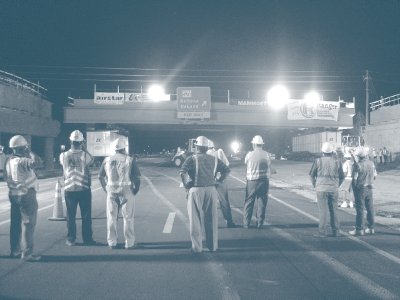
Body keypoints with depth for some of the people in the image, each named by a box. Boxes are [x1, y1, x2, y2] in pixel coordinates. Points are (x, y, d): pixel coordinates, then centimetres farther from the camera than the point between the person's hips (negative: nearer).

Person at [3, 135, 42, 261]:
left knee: (16, 223, 16)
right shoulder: (22, 161, -20)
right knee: (28, 224, -4)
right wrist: (29, 152, -19)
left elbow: (6, 178, 13)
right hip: (26, 194, -8)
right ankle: (27, 253, -4)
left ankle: (15, 250, 24)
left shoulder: (8, 161, 5)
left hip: (13, 195, 8)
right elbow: (37, 162, -32)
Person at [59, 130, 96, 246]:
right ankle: (87, 238, 12)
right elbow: (91, 161, 9)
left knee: (70, 216, 9)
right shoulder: (85, 155, -12)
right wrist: (84, 148, 10)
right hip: (84, 189, -1)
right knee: (86, 215, 8)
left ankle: (71, 239, 12)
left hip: (69, 189, 1)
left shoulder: (64, 156, -8)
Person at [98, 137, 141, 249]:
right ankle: (129, 243, 7)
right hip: (126, 192, -3)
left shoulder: (107, 160, 4)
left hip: (111, 192, 3)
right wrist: (135, 190, 5)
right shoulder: (130, 160, -5)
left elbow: (101, 176, 10)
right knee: (128, 218, 5)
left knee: (111, 218, 10)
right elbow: (137, 177, -6)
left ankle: (112, 242, 14)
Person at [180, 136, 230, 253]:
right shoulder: (214, 159, 8)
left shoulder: (192, 159, -5)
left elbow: (182, 173, -18)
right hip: (211, 190, 4)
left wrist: (186, 186, -7)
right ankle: (213, 246, 21)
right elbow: (226, 170, 8)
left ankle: (197, 247, 8)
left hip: (196, 190, -3)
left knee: (195, 220, 5)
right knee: (211, 219, 13)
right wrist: (218, 181, 10)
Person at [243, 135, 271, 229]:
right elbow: (269, 168, 5)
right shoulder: (267, 155, -2)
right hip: (264, 181, 1)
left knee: (249, 202, 6)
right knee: (262, 202, 8)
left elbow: (245, 162, 10)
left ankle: (246, 223, 6)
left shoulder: (249, 155, -6)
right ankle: (260, 223, 10)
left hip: (252, 181, -1)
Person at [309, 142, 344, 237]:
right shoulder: (337, 162, 2)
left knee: (323, 210, 0)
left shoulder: (318, 161, -4)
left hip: (321, 189, -2)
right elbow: (342, 177, 8)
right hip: (334, 189, 2)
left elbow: (312, 175, 1)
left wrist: (315, 185, 12)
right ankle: (336, 231, 17)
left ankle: (322, 232, -2)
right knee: (334, 210, 12)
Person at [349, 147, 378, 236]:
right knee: (370, 208, 11)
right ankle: (371, 228, 17)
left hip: (360, 188, -6)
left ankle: (359, 229, 1)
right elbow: (375, 176, 11)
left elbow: (354, 178, -15)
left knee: (360, 209, -2)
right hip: (369, 188, 6)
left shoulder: (358, 165, -16)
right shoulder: (371, 164, 3)